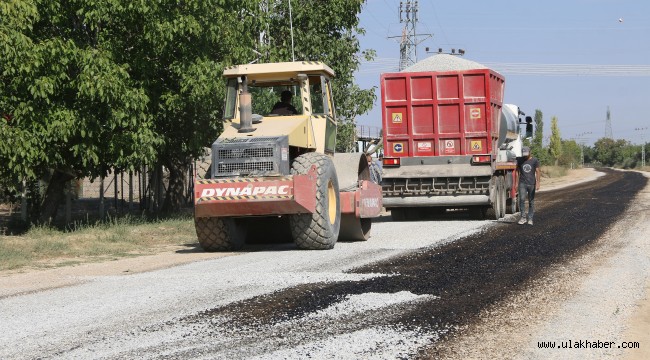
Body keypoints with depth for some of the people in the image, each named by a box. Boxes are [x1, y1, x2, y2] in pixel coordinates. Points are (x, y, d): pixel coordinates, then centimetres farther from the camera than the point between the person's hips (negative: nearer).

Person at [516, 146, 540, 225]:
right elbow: (517, 171, 11)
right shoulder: (520, 160, 8)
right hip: (522, 183, 1)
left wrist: (538, 183, -15)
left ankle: (530, 219, 10)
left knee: (531, 201, 3)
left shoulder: (535, 161, 2)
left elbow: (537, 172, -4)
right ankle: (523, 217, -6)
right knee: (522, 199, -14)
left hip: (531, 183, -1)